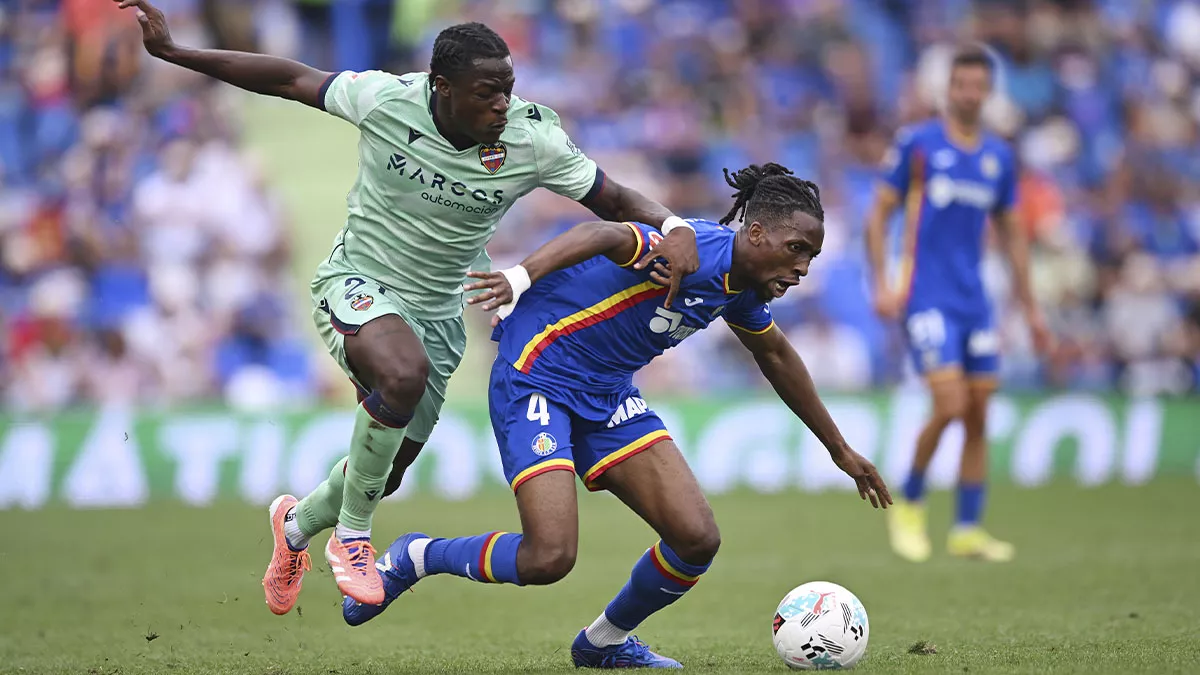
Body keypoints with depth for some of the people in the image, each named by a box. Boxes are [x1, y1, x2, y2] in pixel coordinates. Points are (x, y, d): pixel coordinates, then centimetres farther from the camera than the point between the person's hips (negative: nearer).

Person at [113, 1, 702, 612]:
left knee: (389, 465, 10)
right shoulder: (386, 100, -19)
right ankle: (351, 536, -14)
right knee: (404, 373, -36)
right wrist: (170, 51, -8)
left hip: (436, 310, 4)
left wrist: (674, 228, -29)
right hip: (354, 284, -4)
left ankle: (297, 525, 47)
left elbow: (616, 201, -7)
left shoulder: (533, 141, -15)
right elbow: (287, 79, -7)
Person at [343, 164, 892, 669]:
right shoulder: (695, 250, -24)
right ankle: (415, 558, 7)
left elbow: (777, 357, 25)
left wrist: (840, 449, 33)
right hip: (535, 379, -8)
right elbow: (603, 235, -42)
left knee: (697, 539, -6)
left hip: (609, 397, 9)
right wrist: (523, 275, -61)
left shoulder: (742, 287, 5)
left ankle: (605, 642, 19)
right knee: (549, 557, -21)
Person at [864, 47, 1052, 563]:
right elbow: (879, 215, -1)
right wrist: (882, 285, -12)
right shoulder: (917, 144, -3)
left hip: (975, 301, 5)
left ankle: (967, 530, 10)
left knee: (979, 416, 3)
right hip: (926, 298, -5)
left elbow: (1011, 233, 19)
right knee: (950, 405, -16)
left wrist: (1030, 307, 16)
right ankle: (909, 506, 5)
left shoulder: (999, 157, 11)